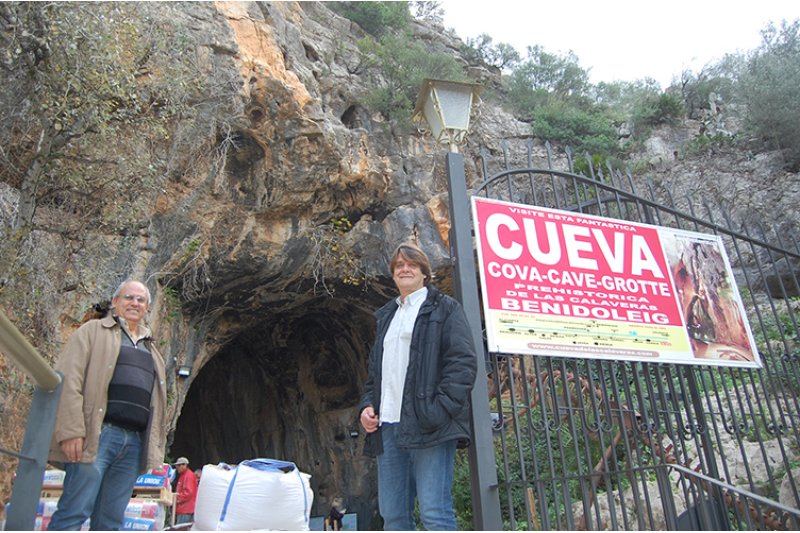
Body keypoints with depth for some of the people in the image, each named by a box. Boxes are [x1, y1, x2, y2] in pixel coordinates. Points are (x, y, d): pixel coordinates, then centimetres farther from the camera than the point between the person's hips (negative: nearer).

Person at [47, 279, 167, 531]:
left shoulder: (151, 349, 24)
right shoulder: (94, 331, 8)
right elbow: (68, 380, -5)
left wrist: (156, 448, 11)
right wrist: (71, 431, -16)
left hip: (135, 442, 5)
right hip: (98, 435, -5)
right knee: (74, 513, -9)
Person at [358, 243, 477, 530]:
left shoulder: (444, 308, 5)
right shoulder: (386, 316, 25)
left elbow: (463, 361, -5)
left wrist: (439, 410, -16)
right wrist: (367, 404, 10)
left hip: (428, 424, -6)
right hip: (387, 426, 7)